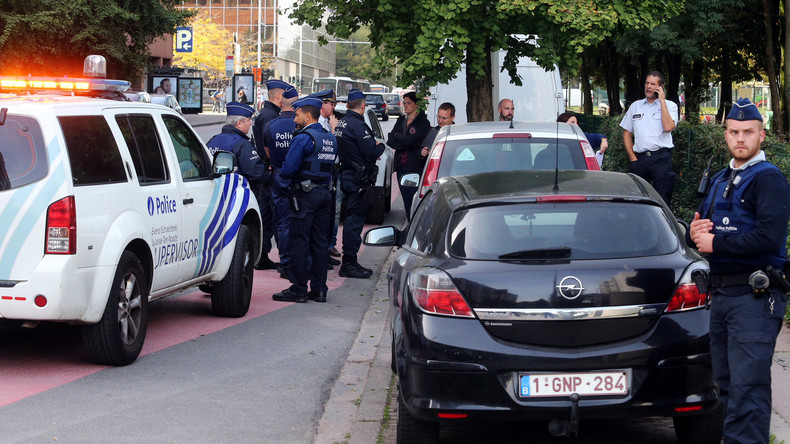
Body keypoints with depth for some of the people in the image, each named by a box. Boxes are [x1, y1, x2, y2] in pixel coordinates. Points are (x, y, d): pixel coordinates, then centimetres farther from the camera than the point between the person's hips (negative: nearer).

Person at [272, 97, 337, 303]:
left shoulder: (303, 138, -12)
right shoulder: (330, 139, 14)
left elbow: (288, 169, -17)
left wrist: (281, 173, 6)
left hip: (305, 194, -8)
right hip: (324, 192, 8)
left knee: (299, 240, -4)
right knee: (319, 241, 10)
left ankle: (298, 289, -3)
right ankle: (319, 289, 11)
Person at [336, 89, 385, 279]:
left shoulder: (341, 123, 12)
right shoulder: (357, 124, -17)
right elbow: (371, 151, -21)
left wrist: (374, 147, 10)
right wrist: (381, 146, 0)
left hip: (346, 176, 10)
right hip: (358, 179, -10)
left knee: (352, 218, 16)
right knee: (355, 219, -6)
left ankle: (349, 262, 21)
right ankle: (349, 264, -5)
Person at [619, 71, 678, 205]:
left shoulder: (670, 106, 7)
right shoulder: (635, 106, 18)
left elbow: (668, 127, -12)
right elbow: (627, 133, 19)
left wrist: (662, 101, -6)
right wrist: (632, 158, 7)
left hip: (661, 158, -4)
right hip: (640, 158, 4)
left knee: (661, 199, -9)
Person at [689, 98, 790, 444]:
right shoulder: (719, 181, 20)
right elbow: (702, 226, 26)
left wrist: (715, 244, -12)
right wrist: (695, 231, 1)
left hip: (754, 297, -9)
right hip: (721, 294, 9)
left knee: (747, 387, -13)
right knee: (725, 383, 12)